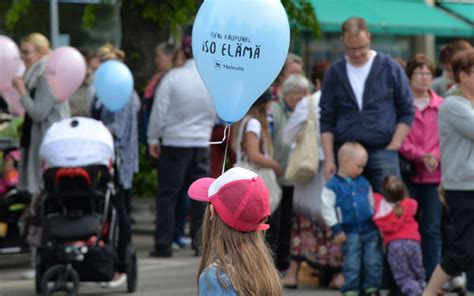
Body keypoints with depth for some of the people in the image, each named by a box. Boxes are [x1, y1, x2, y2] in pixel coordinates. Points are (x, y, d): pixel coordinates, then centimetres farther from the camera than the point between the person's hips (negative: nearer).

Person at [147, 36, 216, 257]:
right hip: (202, 142, 3)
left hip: (174, 142, -2)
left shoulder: (173, 77, -10)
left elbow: (160, 110, -8)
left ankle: (163, 245, -1)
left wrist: (153, 138, -1)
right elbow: (216, 114, 7)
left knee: (167, 194, 2)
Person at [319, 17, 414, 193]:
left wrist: (394, 145, -3)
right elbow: (326, 120, 9)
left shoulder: (390, 68, 4)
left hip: (382, 151, -2)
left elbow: (407, 112, 7)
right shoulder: (336, 73, 9)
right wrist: (329, 159, 1)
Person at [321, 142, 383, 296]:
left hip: (370, 230, 4)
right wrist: (336, 230, -9)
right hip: (350, 232, -4)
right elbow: (328, 208, -8)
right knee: (352, 265, -1)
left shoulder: (363, 182, 9)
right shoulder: (333, 186, -7)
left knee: (374, 262, 4)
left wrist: (378, 223, 15)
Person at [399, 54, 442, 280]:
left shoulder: (441, 106, 9)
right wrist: (421, 156, -16)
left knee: (432, 229, -1)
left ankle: (430, 279, 2)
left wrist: (436, 157, -10)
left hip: (434, 174, 2)